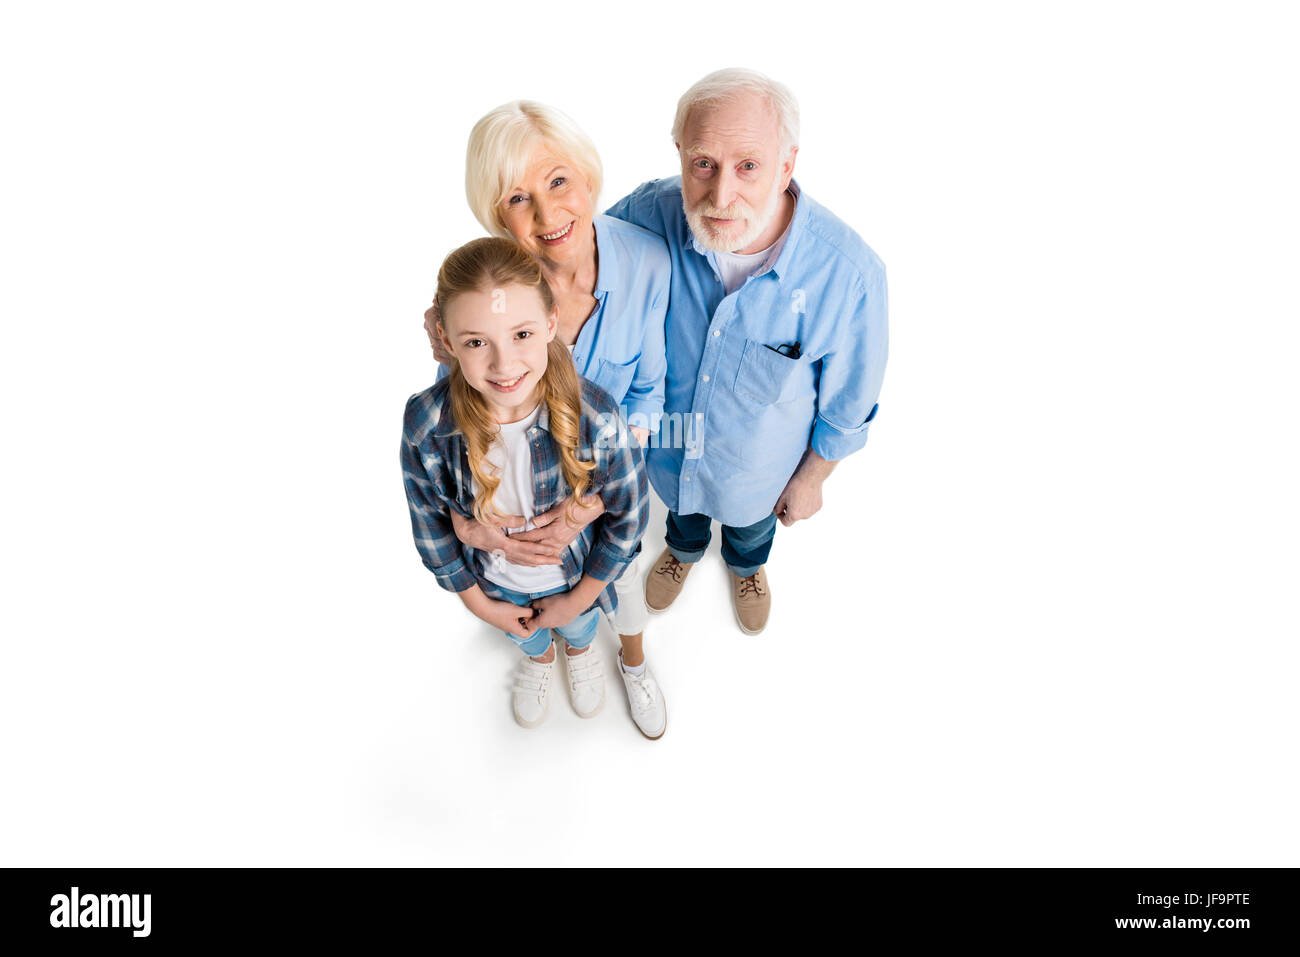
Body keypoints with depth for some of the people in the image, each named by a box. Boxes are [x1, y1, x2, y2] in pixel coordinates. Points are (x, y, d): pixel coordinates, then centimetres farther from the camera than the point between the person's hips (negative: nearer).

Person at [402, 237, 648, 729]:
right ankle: (538, 658, 72)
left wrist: (578, 598, -9)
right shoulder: (425, 425, -33)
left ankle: (579, 650, 72)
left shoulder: (596, 417, -37)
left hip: (576, 575, 0)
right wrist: (479, 603, -4)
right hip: (498, 583, 1)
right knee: (525, 636, 35)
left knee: (579, 627, 35)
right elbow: (430, 523, -14)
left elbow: (628, 512, -19)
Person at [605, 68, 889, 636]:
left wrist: (810, 479, -4)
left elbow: (847, 402, -18)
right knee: (681, 504, 36)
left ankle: (747, 566, 72)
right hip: (665, 442, 2)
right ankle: (685, 547, 74)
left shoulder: (850, 273, -37)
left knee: (751, 524, 34)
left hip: (757, 463, -1)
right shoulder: (649, 215, -32)